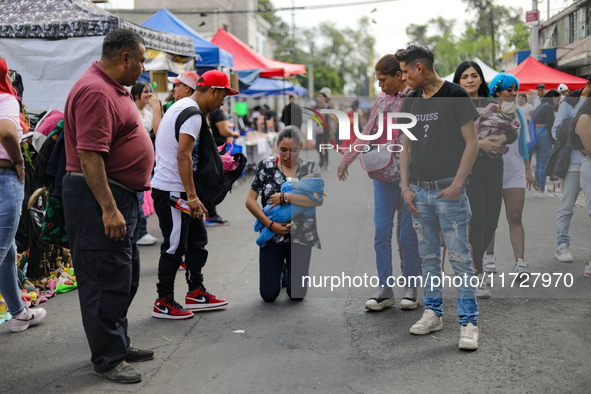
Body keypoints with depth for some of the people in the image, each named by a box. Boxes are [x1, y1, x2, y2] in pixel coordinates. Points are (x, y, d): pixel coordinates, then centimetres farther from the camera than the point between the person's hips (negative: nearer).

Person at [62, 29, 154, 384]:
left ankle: (119, 343, 30)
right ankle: (107, 358, 6)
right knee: (106, 279, -4)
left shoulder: (115, 89, 16)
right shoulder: (96, 92, -19)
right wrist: (108, 209, -28)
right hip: (98, 197, -11)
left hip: (120, 196, 11)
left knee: (125, 277, 18)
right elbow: (89, 156, -26)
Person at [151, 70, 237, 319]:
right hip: (171, 191, -11)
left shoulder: (181, 106, 16)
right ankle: (164, 304, 8)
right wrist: (192, 196, -27)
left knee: (197, 238, 15)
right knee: (174, 246, -2)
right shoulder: (192, 114, -17)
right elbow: (183, 156, -26)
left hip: (172, 188, 11)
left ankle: (196, 293, 23)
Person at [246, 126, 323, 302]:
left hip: (300, 238, 0)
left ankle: (290, 267, 34)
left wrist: (285, 197, -24)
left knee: (296, 294, 1)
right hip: (272, 236, 1)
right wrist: (271, 225, -14)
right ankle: (279, 268, 34)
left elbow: (318, 200, -19)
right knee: (268, 294, 1)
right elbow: (250, 201, -3)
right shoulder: (266, 166, -1)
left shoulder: (310, 168, -2)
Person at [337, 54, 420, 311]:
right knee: (381, 231, 2)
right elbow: (368, 133, 16)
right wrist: (346, 159, 15)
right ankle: (385, 289, 10)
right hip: (384, 174, 5)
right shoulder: (382, 101, 12)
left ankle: (411, 289, 14)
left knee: (409, 234, 1)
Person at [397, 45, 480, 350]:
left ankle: (468, 322, 0)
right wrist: (405, 187, 5)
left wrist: (457, 184, -15)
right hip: (419, 192, 6)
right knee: (428, 256, 12)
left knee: (459, 257, -5)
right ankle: (433, 313, 23)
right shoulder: (410, 101, 11)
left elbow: (472, 144, -8)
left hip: (448, 190, -6)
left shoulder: (455, 96, -7)